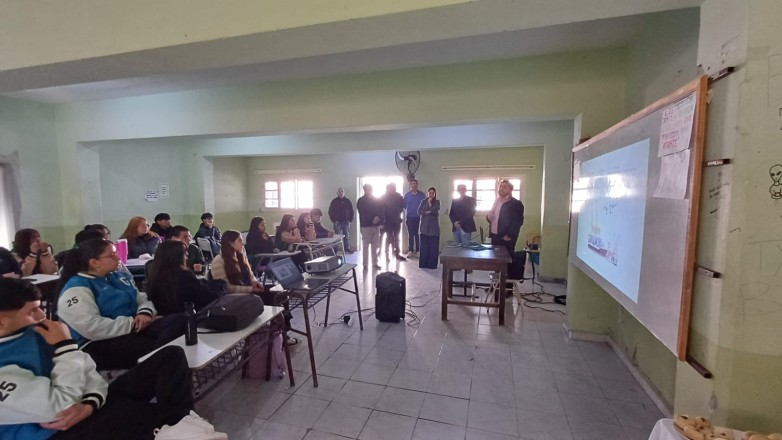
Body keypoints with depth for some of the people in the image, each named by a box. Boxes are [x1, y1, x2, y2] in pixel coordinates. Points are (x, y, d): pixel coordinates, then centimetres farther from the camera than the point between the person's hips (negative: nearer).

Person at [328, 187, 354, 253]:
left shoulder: (347, 201, 7)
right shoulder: (334, 201, 0)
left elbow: (351, 211, 11)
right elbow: (330, 211, 1)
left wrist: (350, 219, 2)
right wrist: (333, 220, -6)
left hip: (346, 222, 2)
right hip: (337, 222, -2)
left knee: (347, 236, 6)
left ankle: (347, 248, 15)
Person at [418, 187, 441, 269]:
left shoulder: (437, 202, 8)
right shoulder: (423, 201, 12)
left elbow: (436, 211, -9)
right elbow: (419, 211, 0)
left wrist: (430, 204, -3)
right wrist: (427, 212, -11)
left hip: (434, 226, -1)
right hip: (424, 226, 1)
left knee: (433, 246, -4)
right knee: (424, 246, -1)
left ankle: (432, 264, 2)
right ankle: (423, 264, 5)